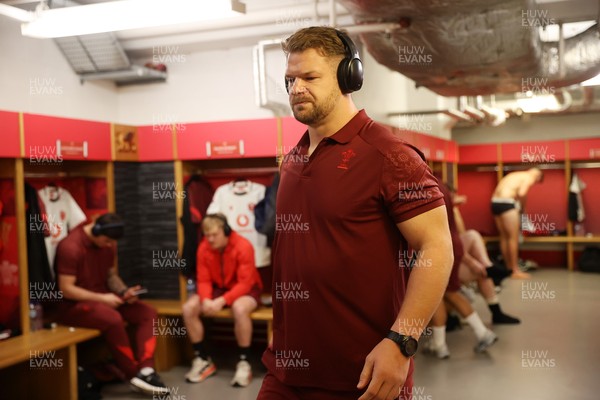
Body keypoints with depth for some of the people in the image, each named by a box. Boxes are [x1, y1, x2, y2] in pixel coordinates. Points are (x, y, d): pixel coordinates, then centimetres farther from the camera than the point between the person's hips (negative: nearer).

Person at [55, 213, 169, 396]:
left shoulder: (106, 244, 5)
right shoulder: (70, 246, -19)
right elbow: (66, 289, -21)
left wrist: (124, 291, -6)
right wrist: (102, 298, -24)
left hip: (103, 298, 8)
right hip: (75, 305, -8)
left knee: (148, 313, -11)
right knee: (113, 319, -36)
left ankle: (145, 370, -24)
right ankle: (134, 374, -18)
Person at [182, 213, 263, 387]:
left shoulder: (243, 246, -24)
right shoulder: (203, 248, -9)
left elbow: (245, 283, -26)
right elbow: (203, 280, -6)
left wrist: (222, 301, -36)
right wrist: (206, 299, -29)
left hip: (246, 289, -5)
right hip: (218, 288, 5)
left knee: (239, 308, -39)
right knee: (189, 308, -17)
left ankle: (244, 363, -21)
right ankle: (203, 359, -1)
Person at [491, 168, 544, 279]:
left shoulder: (516, 175, 28)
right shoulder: (529, 177, 2)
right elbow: (521, 193, -16)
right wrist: (522, 208, 0)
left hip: (495, 202, 9)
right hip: (506, 203, -8)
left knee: (504, 237, 14)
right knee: (513, 238, -2)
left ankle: (509, 268, 21)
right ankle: (515, 271, 0)